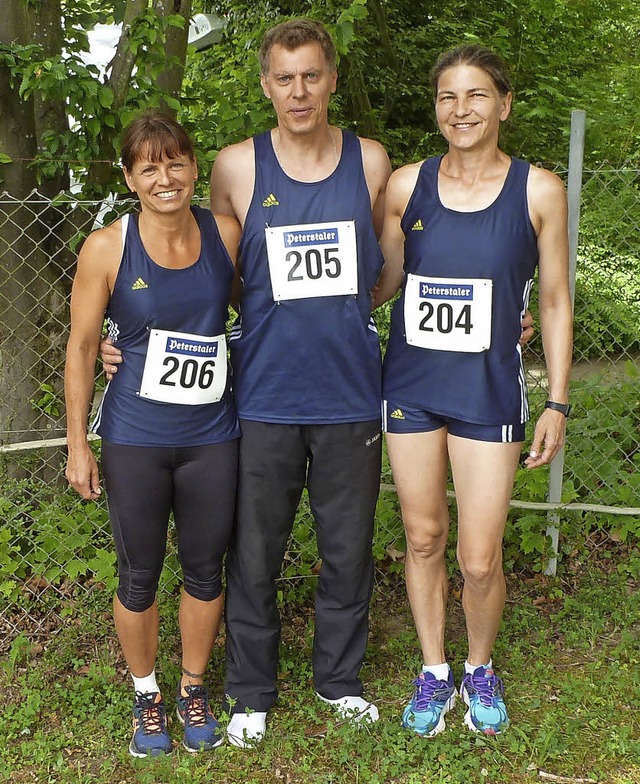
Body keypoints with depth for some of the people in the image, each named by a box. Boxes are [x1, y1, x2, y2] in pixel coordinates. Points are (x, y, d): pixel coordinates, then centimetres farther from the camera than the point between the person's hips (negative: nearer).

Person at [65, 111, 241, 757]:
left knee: (205, 569, 14)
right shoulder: (107, 248, -9)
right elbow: (81, 348, -3)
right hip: (134, 440, -2)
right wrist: (78, 444, -3)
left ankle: (193, 689, 37)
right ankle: (146, 695, 35)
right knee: (139, 575, 12)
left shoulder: (226, 234, -4)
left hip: (211, 437, 2)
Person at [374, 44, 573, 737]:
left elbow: (554, 301, 2)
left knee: (479, 561, -2)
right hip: (411, 386, 2)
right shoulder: (406, 185, 1)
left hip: (488, 391, -2)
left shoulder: (537, 190, -3)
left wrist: (557, 403, 0)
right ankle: (433, 671, 33)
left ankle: (480, 668, 29)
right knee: (423, 538, 12)